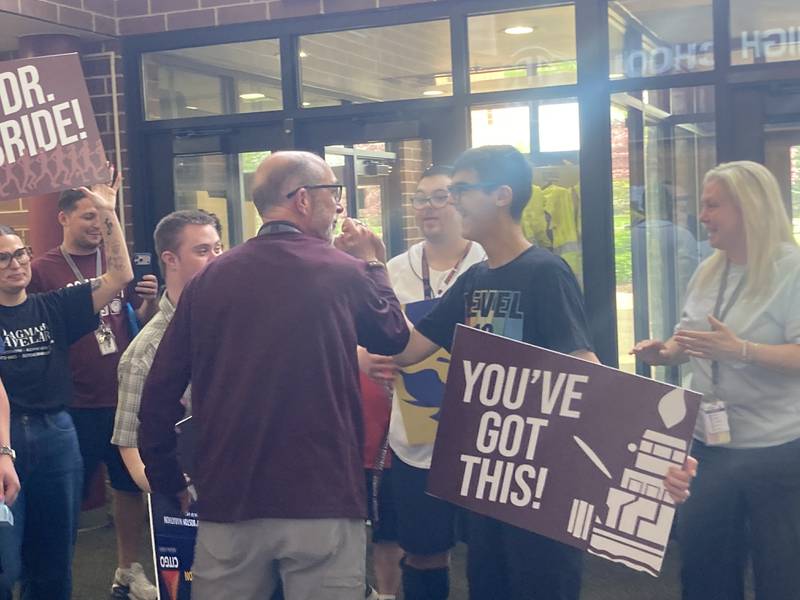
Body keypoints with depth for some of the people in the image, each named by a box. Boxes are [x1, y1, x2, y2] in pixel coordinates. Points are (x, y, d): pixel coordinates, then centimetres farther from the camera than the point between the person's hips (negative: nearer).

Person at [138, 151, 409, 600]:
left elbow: (161, 392, 1)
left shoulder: (208, 280, 2)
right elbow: (395, 338, 13)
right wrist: (374, 264, 25)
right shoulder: (345, 274, -6)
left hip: (229, 500, 3)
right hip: (323, 500, -3)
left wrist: (169, 483, 13)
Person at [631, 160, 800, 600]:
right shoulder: (709, 272, 9)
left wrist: (740, 350, -34)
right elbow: (688, 338, 17)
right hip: (709, 445, 7)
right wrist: (664, 351, -4)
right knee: (702, 562, 16)